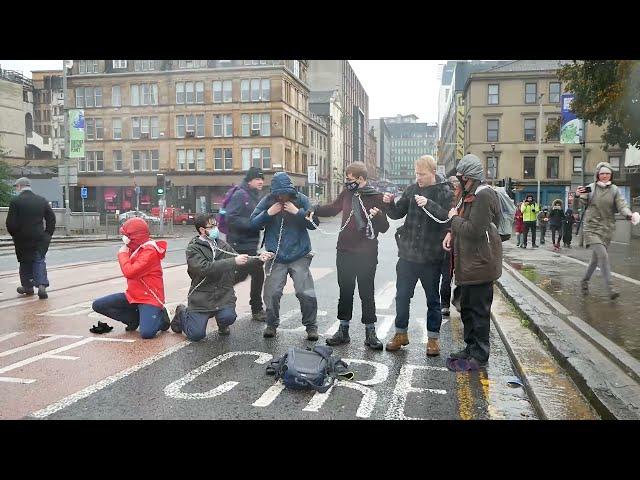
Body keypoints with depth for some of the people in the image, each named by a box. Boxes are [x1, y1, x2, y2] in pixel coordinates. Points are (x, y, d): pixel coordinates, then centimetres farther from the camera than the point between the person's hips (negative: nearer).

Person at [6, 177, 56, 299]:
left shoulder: (15, 201, -8)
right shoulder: (42, 200, 1)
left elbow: (10, 222, -10)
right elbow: (51, 218, 3)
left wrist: (14, 234, 6)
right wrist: (48, 234, 8)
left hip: (22, 238, -1)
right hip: (40, 238, 1)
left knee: (25, 262, 15)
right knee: (39, 261, 5)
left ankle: (28, 286, 25)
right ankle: (42, 285, -13)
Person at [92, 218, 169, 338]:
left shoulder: (150, 251, -19)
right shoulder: (135, 249, 9)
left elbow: (129, 272, -25)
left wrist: (122, 254, -13)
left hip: (149, 298, -9)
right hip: (132, 296, 9)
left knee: (146, 333, -28)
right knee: (98, 305, 1)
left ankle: (160, 317, 6)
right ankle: (135, 318, 5)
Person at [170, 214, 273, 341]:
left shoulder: (223, 245, 6)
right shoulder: (193, 249, -6)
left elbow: (242, 264, 8)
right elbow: (205, 268, -23)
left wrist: (259, 259, -10)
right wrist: (233, 261, -28)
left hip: (224, 294, 3)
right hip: (202, 297, -2)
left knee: (228, 317, -26)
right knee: (196, 335, -7)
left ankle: (222, 325, 13)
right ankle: (183, 313, 26)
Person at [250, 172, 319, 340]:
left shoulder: (301, 199, -4)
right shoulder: (267, 201, 0)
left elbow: (313, 224, -6)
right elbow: (253, 223, -1)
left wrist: (298, 212, -19)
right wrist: (268, 213, -15)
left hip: (299, 255, -1)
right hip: (275, 256, 1)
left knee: (306, 293, -4)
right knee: (272, 293, 1)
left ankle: (311, 326, 14)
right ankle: (272, 324, 23)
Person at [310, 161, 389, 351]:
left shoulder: (376, 198, -10)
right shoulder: (347, 193, 2)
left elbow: (384, 228, -7)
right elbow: (333, 208, 20)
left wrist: (378, 215, -26)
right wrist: (315, 210, 6)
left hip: (366, 254, -4)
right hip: (344, 251, 4)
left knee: (367, 293, 5)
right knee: (345, 292, 13)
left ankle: (370, 332, 17)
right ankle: (343, 330, 25)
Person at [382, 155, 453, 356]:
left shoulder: (445, 192, -6)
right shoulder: (412, 189, 6)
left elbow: (448, 218, -20)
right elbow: (397, 213, 10)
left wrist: (429, 204, -32)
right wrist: (390, 203, -10)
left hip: (431, 257, -4)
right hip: (408, 254, 4)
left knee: (433, 299, 11)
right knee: (402, 296, 11)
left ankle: (433, 338, 24)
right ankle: (401, 334, 27)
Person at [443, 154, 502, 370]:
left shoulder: (483, 195, -19)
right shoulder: (472, 194, 14)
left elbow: (474, 230, -24)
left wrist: (455, 218, -10)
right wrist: (452, 232, 1)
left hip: (480, 262, -10)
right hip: (470, 261, 10)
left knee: (479, 311, 0)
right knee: (467, 307, 19)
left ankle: (479, 356, 12)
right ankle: (471, 348, 32)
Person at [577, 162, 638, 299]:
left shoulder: (615, 190, 5)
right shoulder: (590, 188, 2)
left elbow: (622, 205, -6)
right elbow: (584, 205, 12)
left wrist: (629, 215, -26)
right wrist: (581, 196, -9)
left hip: (607, 229, 3)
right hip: (591, 227, -3)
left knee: (596, 259, 11)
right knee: (603, 255, -19)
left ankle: (585, 281, 32)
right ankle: (610, 288, -20)